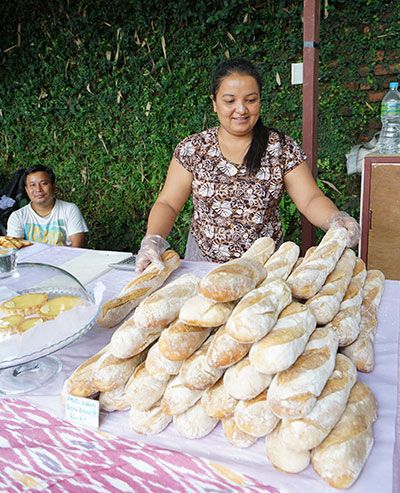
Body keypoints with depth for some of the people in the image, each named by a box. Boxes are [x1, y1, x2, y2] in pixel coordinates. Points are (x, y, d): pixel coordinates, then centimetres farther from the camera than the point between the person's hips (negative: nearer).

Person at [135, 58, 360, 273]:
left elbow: (311, 199, -3)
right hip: (203, 260, 1)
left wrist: (336, 219, -25)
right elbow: (167, 204, -2)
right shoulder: (192, 149, 1)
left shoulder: (282, 148, 0)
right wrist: (153, 240, -21)